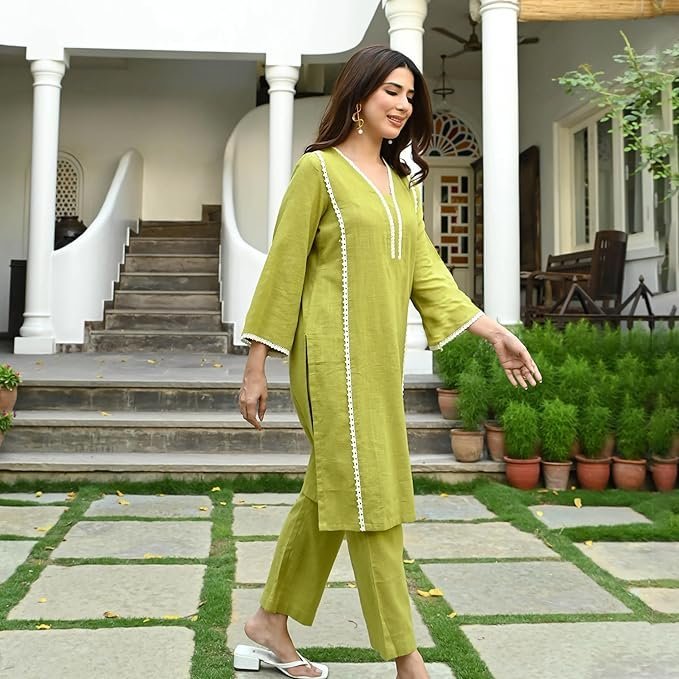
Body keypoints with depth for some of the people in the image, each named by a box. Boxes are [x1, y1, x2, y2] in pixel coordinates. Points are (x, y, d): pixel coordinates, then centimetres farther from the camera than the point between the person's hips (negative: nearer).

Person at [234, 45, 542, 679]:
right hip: (336, 356, -8)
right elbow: (283, 268, -6)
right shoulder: (319, 168, -4)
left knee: (328, 495, 13)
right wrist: (255, 365, -7)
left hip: (381, 359, 8)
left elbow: (425, 268, 12)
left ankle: (270, 625, 29)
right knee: (367, 498, -4)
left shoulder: (399, 181, 16)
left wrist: (492, 330, 3)